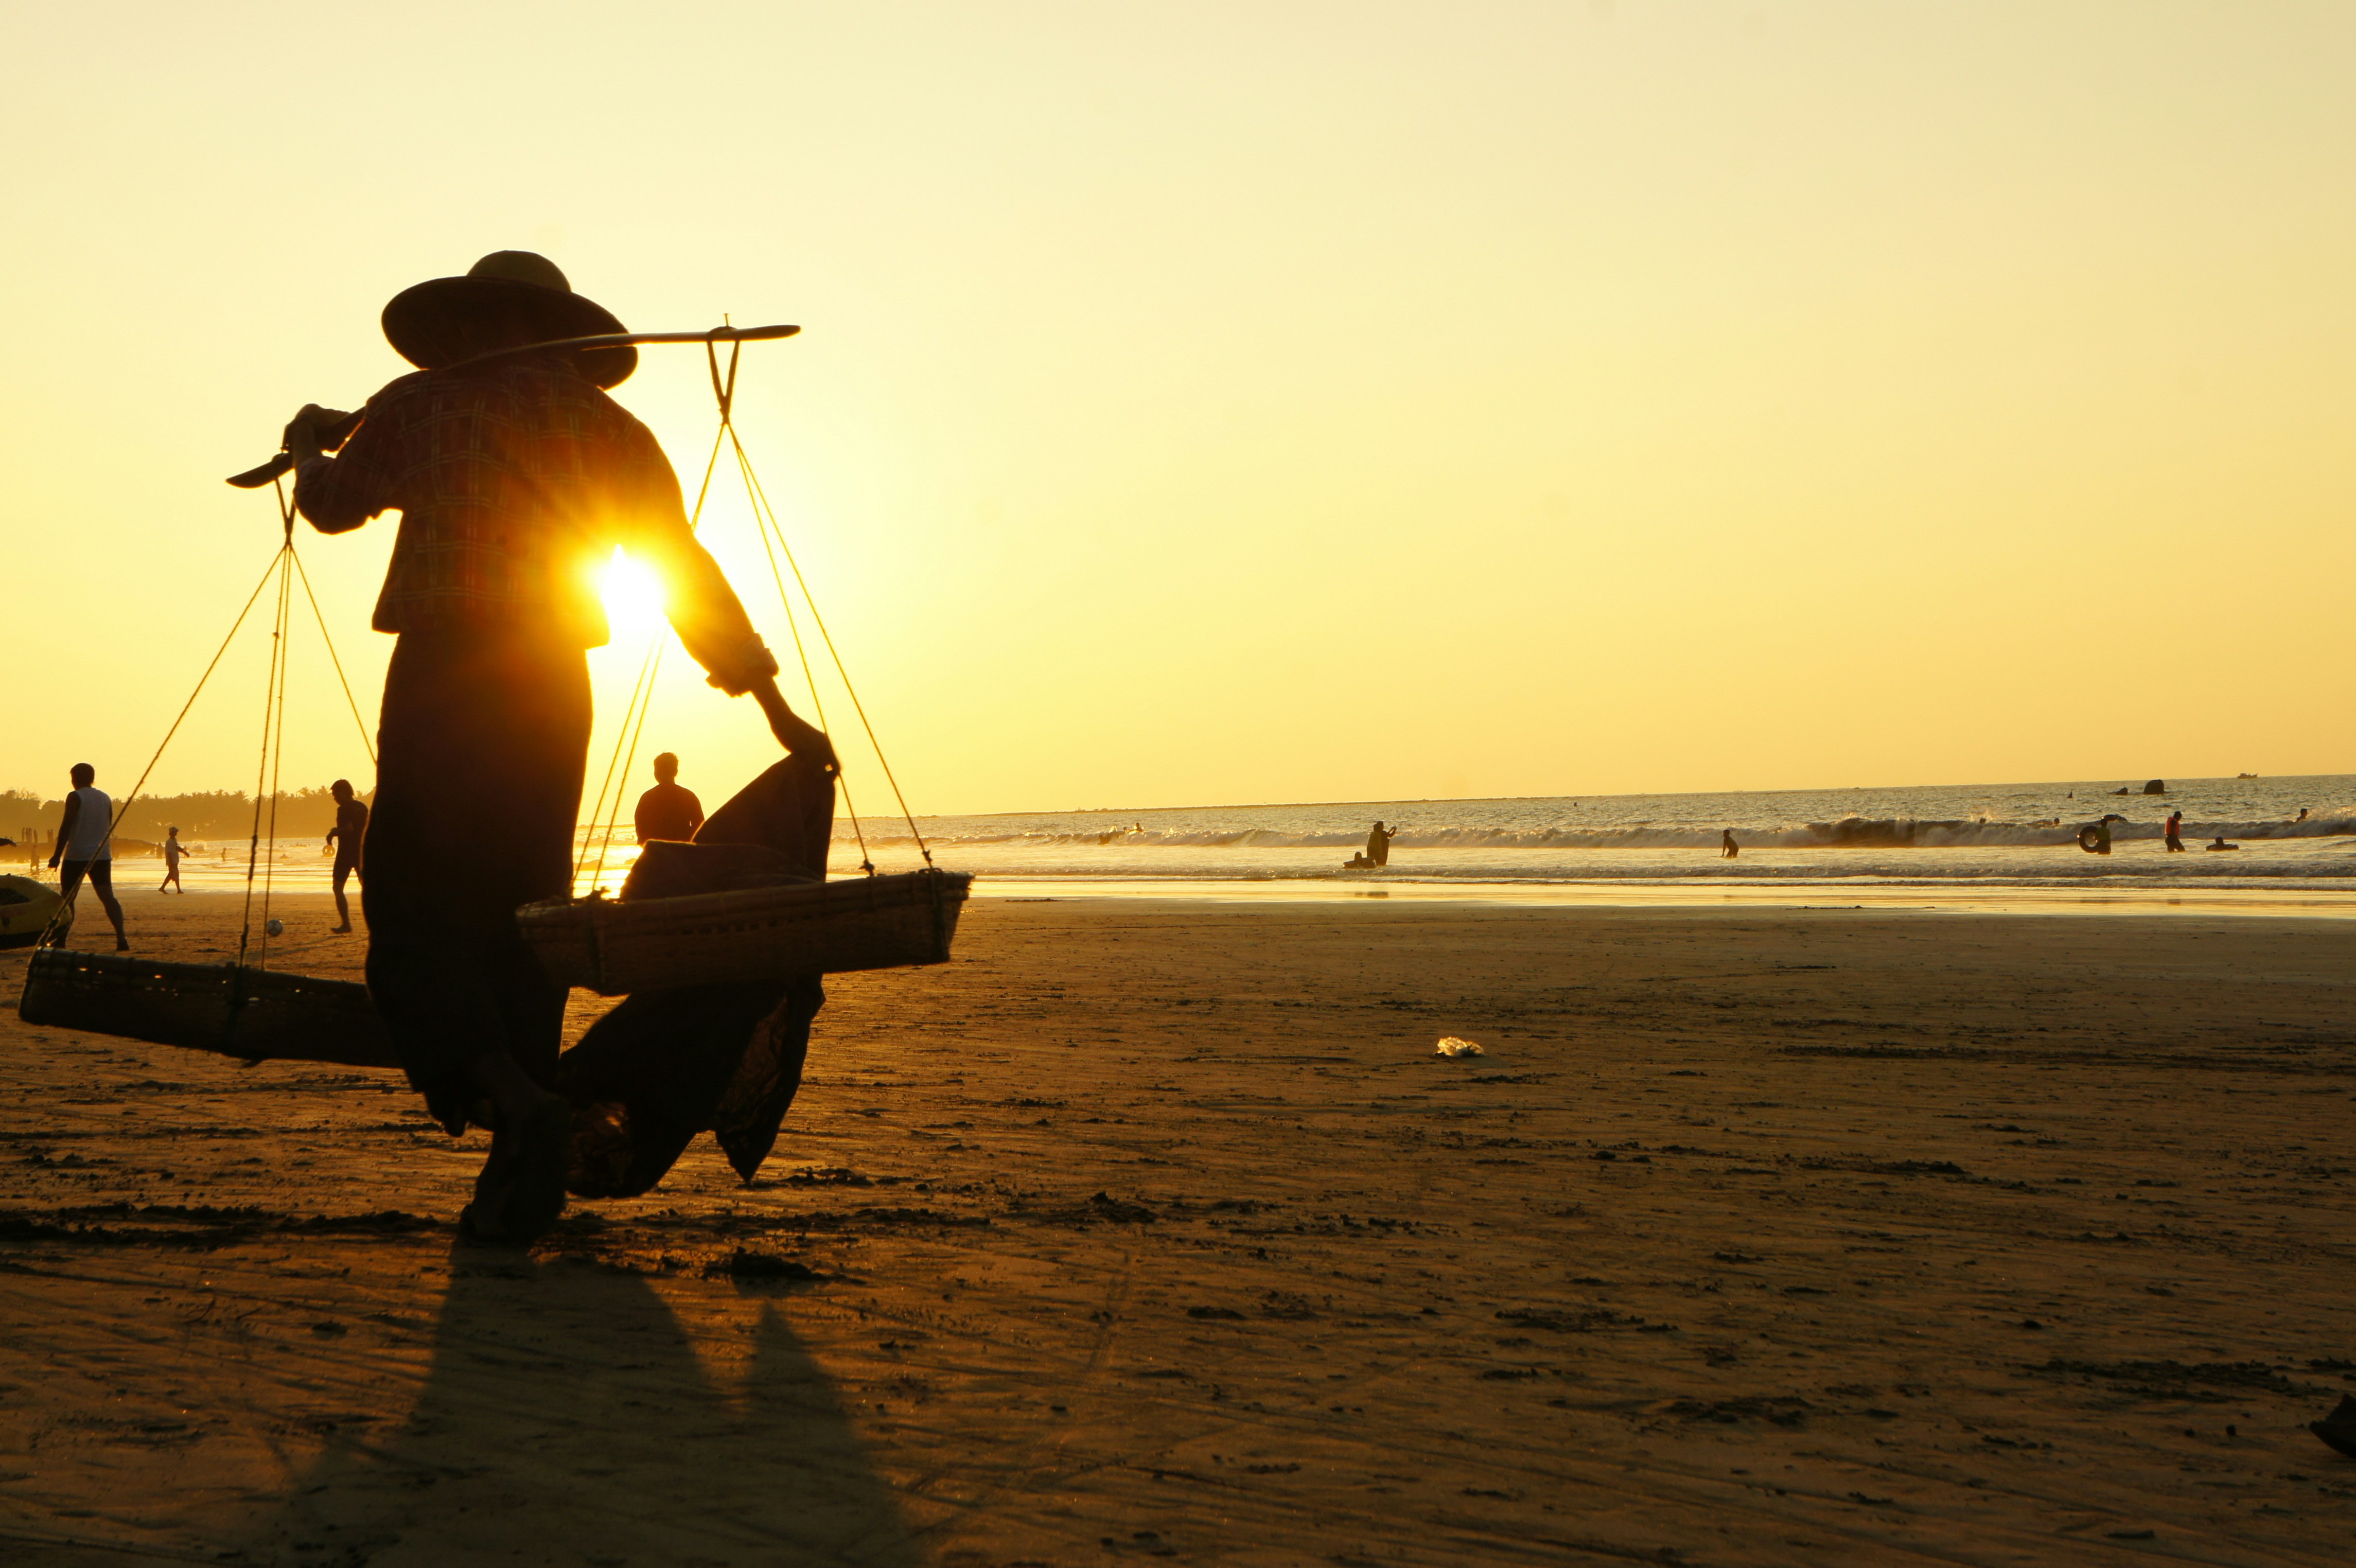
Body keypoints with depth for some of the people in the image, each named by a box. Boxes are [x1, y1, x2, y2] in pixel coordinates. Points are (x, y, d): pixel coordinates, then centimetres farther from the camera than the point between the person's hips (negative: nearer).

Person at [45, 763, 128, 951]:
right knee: (107, 896, -5)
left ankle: (60, 940, 15)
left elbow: (66, 826, -13)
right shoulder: (106, 798, 12)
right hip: (102, 856, 5)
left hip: (77, 856, -5)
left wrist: (57, 854, -12)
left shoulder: (75, 797, -6)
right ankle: (121, 938, -21)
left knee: (67, 898, 9)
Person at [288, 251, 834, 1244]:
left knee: (413, 902, 1)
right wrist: (776, 708, 13)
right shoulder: (603, 424, 12)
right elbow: (689, 573, 10)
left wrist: (306, 443, 48)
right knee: (525, 911, 9)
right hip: (554, 683, 3)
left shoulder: (418, 405, 8)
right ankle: (524, 1171, 6)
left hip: (440, 668, -3)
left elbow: (332, 504, 25)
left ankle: (506, 1096, -23)